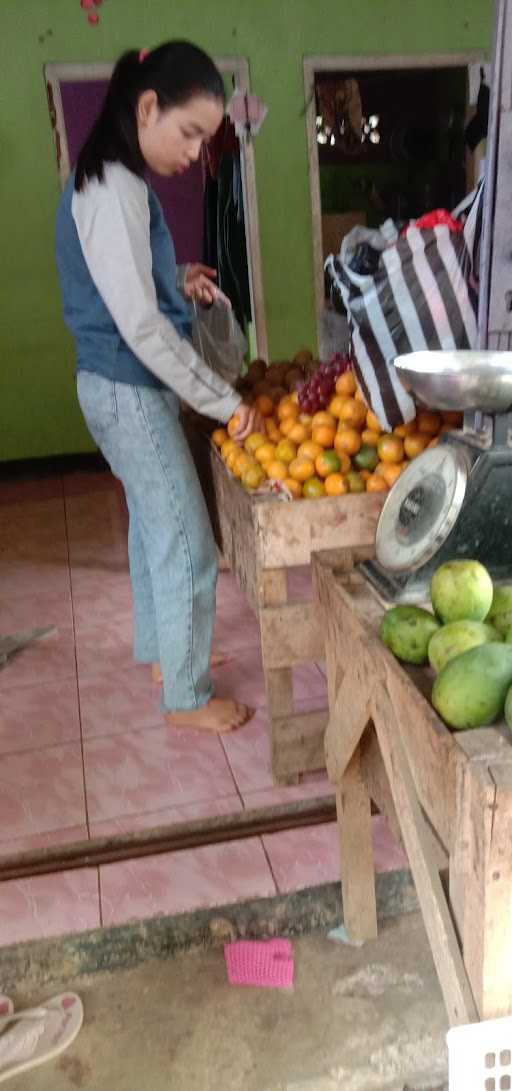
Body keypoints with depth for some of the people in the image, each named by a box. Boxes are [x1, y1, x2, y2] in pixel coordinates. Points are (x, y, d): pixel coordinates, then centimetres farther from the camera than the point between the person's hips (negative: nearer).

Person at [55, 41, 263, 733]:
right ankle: (186, 699, 13)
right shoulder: (115, 188, -20)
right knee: (188, 549, -2)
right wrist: (223, 400, -20)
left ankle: (155, 649, 39)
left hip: (123, 388, 10)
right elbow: (141, 326, -25)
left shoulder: (108, 179, 10)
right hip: (130, 392, -10)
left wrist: (177, 281, 5)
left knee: (153, 529, 21)